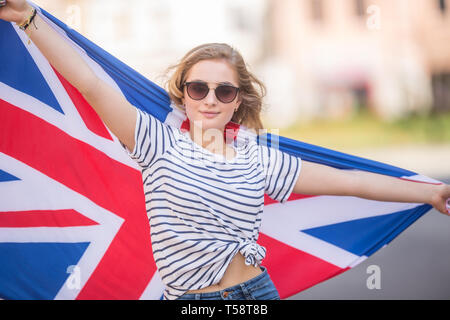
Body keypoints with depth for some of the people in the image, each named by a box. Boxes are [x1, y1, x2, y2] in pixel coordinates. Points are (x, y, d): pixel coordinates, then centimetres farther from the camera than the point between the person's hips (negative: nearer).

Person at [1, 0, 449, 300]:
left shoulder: (259, 161, 5)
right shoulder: (159, 145, -3)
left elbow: (347, 181, 6)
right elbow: (89, 84, -11)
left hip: (256, 292, 2)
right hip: (188, 300, -2)